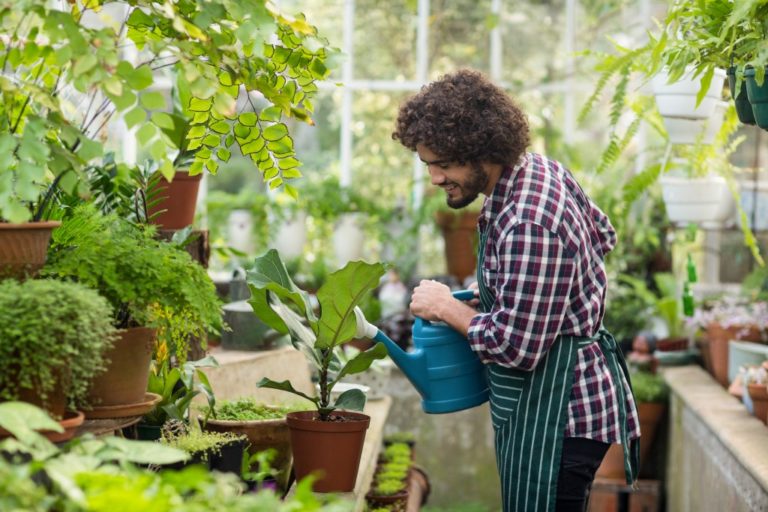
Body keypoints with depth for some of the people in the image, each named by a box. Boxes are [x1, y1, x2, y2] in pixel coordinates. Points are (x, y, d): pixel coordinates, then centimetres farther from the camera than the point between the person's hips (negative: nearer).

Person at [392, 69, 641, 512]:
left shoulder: (526, 226, -28)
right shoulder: (544, 169, 3)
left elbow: (514, 348, -26)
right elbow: (602, 236, 22)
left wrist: (447, 308, -10)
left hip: (556, 408, -11)